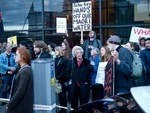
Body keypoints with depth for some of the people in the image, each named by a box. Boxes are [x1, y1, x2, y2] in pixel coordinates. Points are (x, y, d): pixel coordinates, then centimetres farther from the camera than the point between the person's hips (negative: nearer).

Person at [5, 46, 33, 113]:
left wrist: (10, 104, -15)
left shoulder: (25, 71, -19)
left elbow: (20, 91, -23)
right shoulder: (23, 69, 10)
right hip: (18, 105, 9)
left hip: (20, 107, -9)